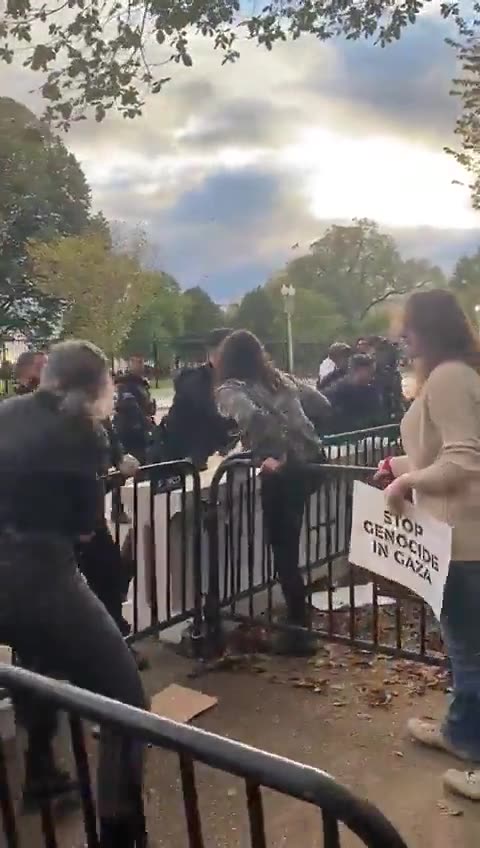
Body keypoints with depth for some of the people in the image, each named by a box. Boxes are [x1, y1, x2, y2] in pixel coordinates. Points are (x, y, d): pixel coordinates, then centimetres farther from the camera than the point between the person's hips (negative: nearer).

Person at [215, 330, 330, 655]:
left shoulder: (230, 389, -2)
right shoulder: (281, 379, 15)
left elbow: (253, 416, -25)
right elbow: (322, 405, 22)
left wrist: (272, 455, -15)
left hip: (283, 469, -6)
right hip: (312, 460, 6)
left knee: (283, 551, 6)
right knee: (289, 544, 25)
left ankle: (300, 630, 13)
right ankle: (298, 615, 36)